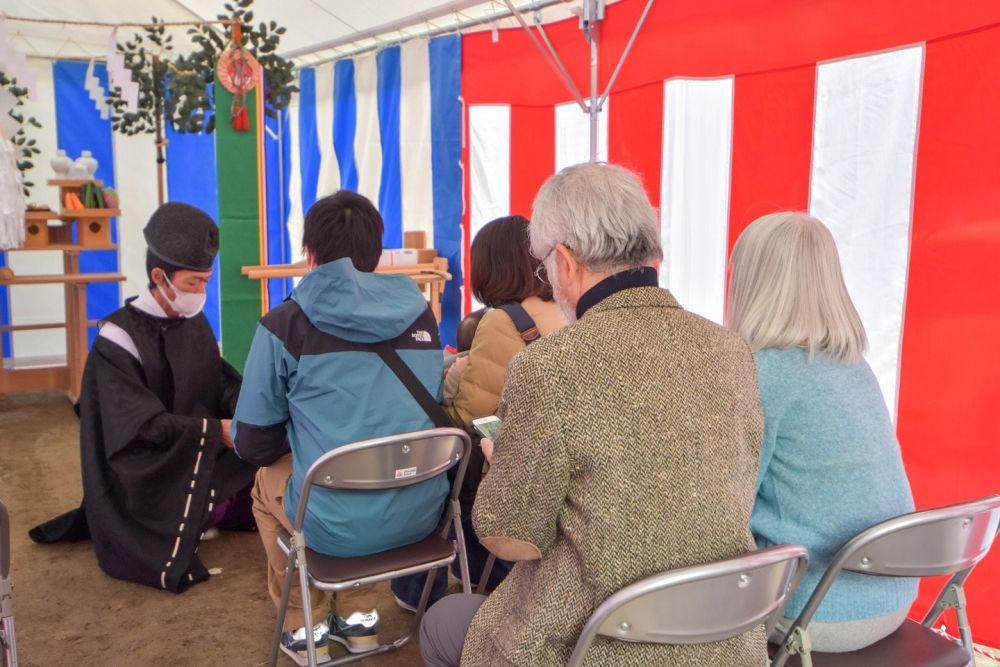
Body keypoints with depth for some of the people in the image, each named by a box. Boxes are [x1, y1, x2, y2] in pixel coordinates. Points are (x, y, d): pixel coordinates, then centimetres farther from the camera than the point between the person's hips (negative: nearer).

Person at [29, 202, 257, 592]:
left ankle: (195, 514, 1)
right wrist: (216, 430, -29)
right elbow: (144, 425, -21)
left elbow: (223, 383, 3)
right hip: (143, 469, -7)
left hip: (199, 455, 7)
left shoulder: (195, 323, 5)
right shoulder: (120, 337, -16)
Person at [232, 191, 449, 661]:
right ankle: (359, 616, 39)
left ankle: (305, 628, 37)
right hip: (421, 515, 4)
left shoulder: (284, 325, -9)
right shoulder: (420, 314, 3)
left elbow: (253, 445, -3)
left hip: (337, 526, -4)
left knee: (267, 484, 29)